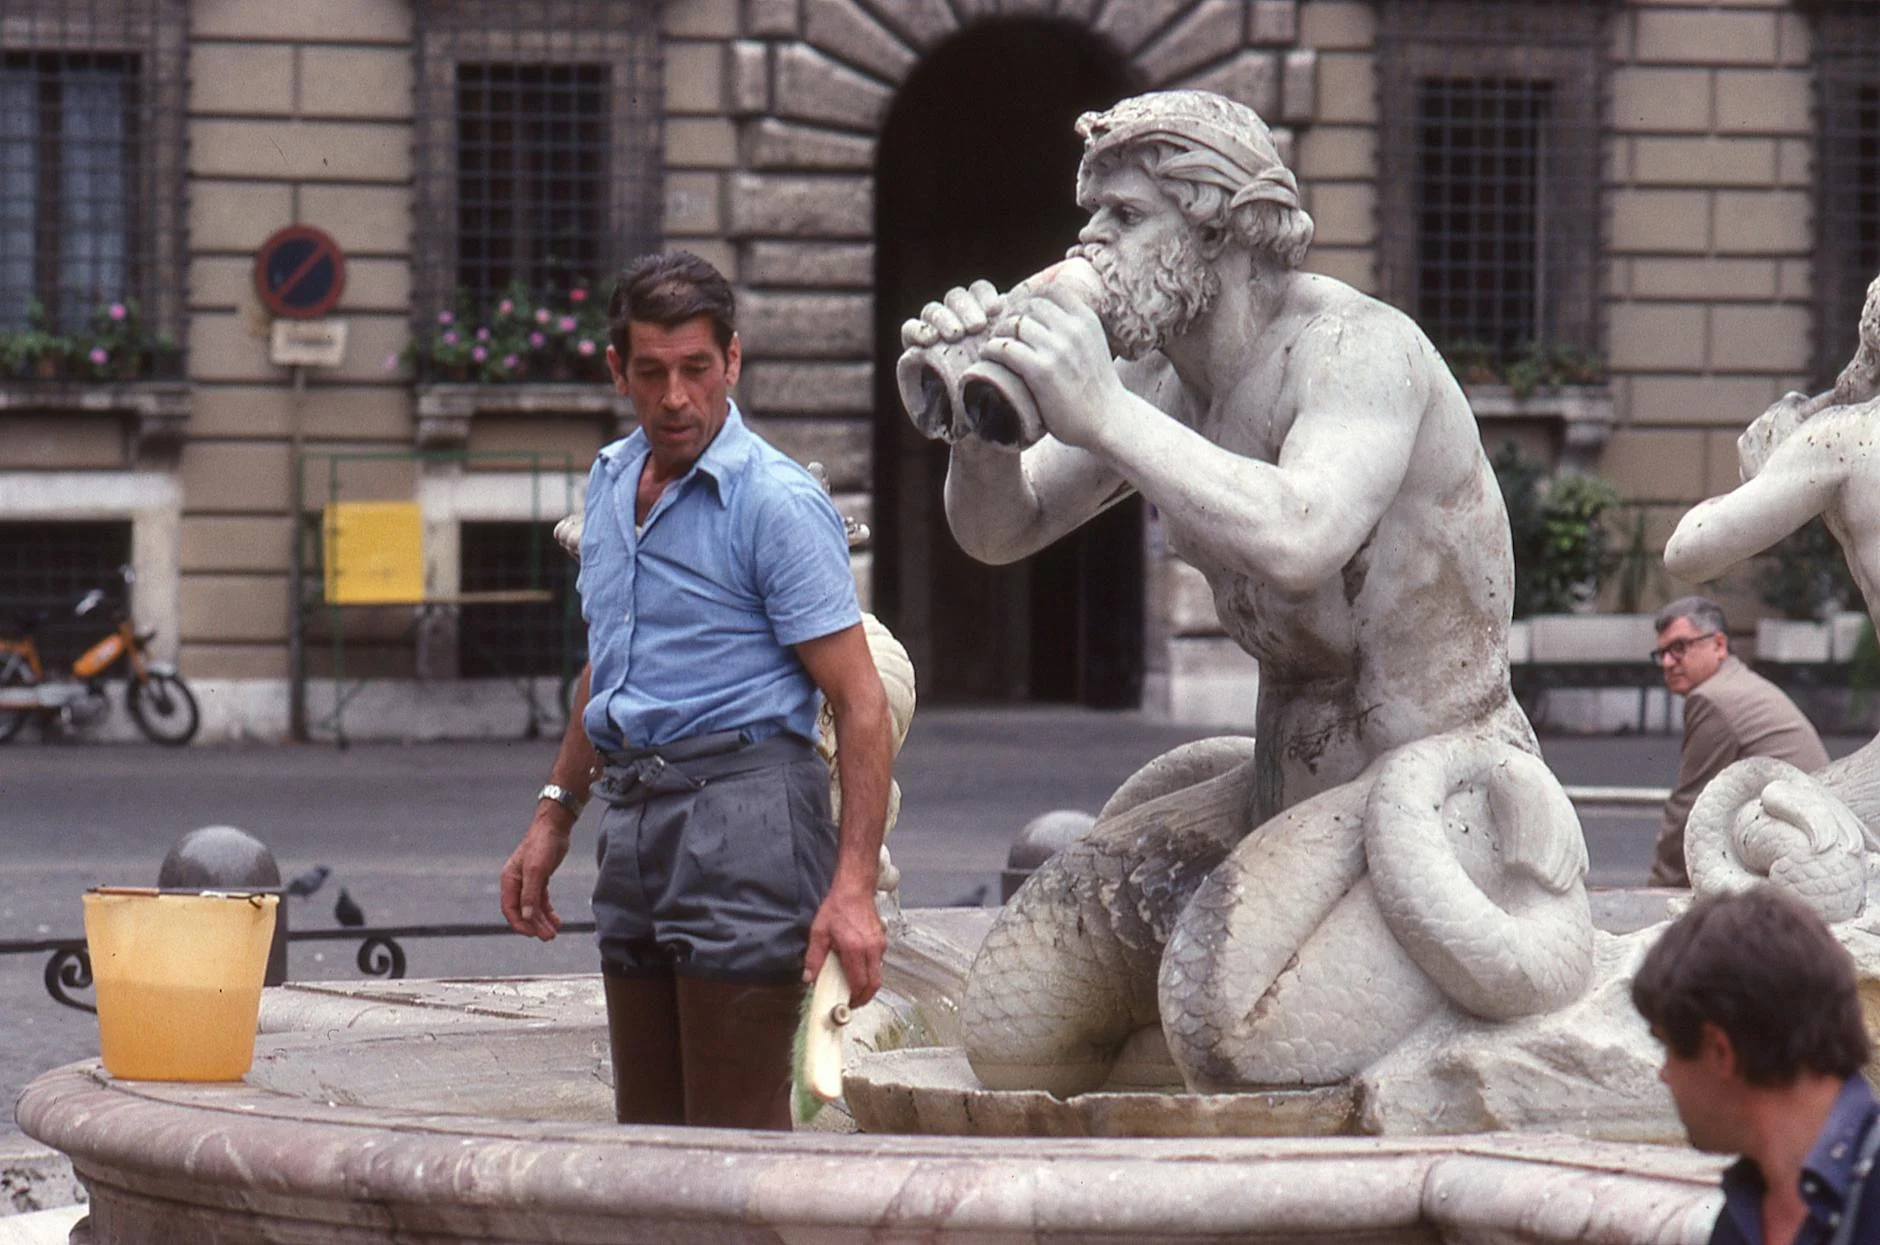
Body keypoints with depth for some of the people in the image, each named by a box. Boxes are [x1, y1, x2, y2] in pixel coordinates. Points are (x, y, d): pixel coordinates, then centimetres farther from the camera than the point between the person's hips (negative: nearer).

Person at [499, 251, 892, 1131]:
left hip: (743, 808, -8)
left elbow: (861, 705, -13)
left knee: (737, 1135, -9)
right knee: (648, 1131, 9)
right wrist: (554, 818, 24)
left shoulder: (777, 503, -10)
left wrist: (851, 887, -21)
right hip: (635, 821, 8)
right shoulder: (611, 481, 14)